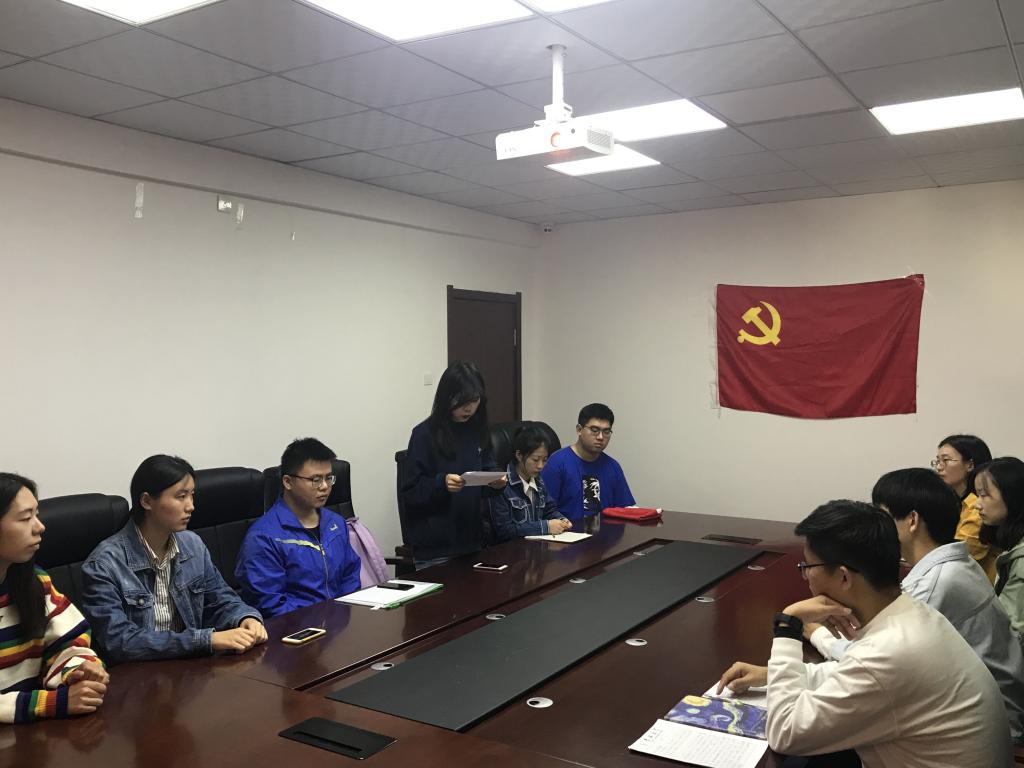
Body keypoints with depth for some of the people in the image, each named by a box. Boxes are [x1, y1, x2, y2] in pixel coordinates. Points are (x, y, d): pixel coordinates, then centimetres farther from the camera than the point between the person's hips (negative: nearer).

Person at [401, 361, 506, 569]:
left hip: (472, 539, 6)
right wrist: (442, 483, -29)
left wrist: (496, 480, -7)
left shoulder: (477, 431, 5)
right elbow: (410, 491, -12)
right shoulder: (424, 434, -11)